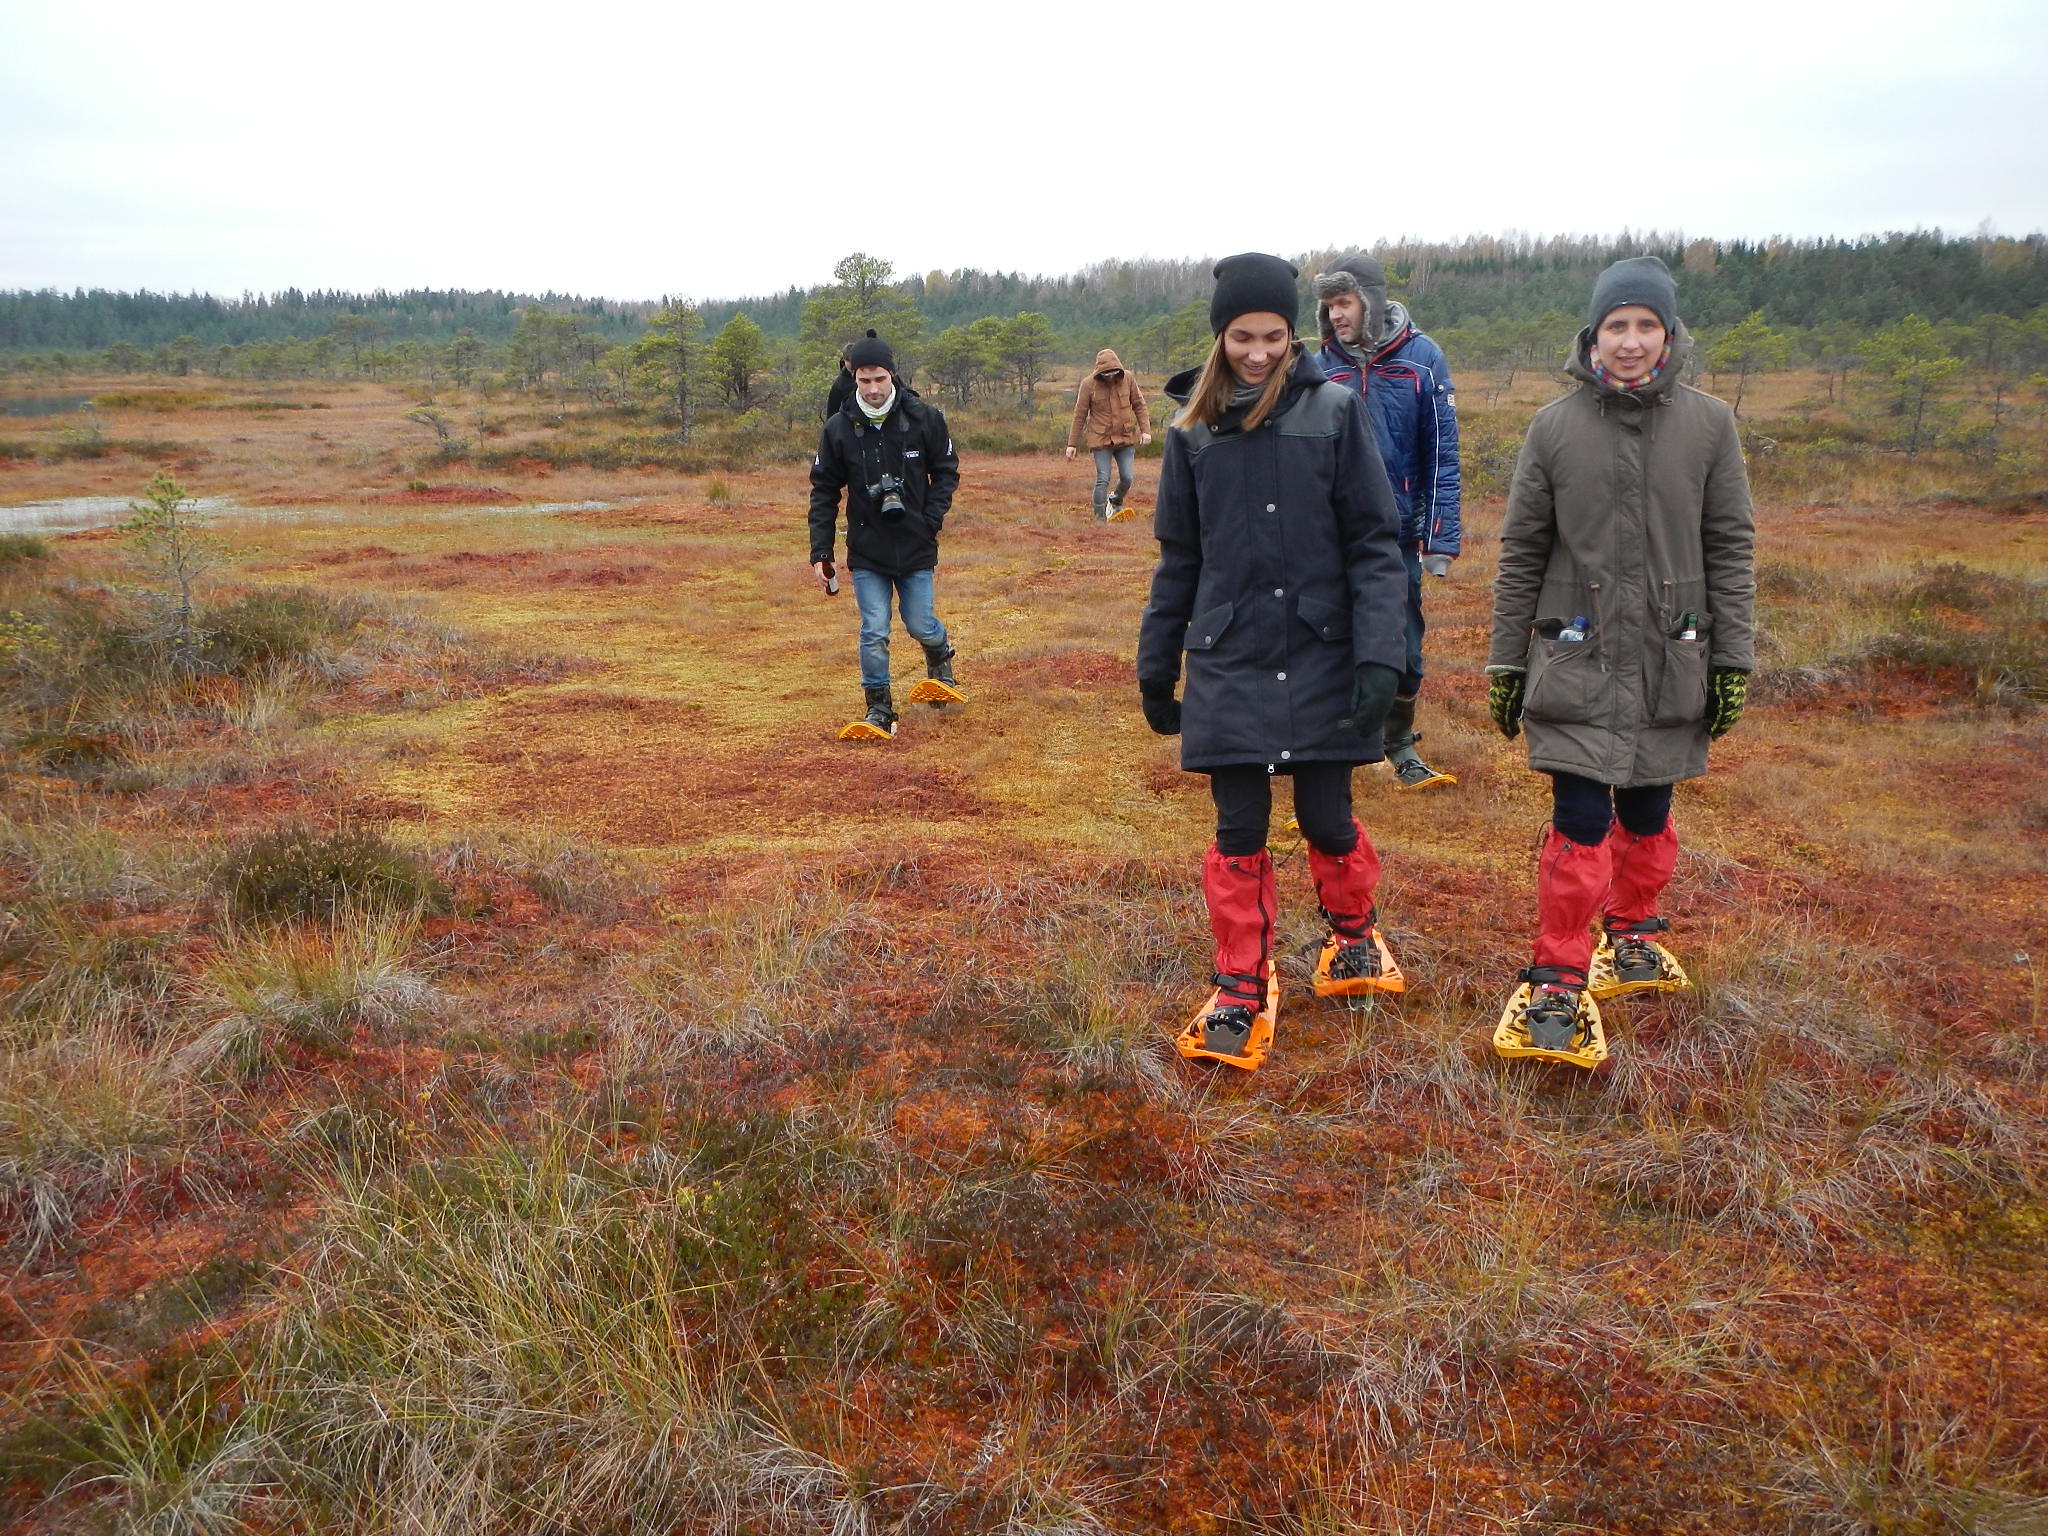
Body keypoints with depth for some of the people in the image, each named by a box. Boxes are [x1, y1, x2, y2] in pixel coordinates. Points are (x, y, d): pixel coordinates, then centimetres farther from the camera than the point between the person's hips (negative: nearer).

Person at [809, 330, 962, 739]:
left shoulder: (925, 418, -4)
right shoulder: (838, 429, -3)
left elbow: (946, 472, 6)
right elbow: (824, 492, 3)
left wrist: (932, 518, -8)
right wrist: (820, 552, -2)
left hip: (916, 547, 0)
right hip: (866, 550, 0)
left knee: (920, 625, 7)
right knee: (874, 632, -5)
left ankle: (940, 657, 42)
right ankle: (879, 710, 6)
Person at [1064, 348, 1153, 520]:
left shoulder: (1128, 379, -2)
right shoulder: (1088, 384, -9)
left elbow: (1140, 406, 6)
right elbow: (1079, 415, -3)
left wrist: (1145, 430, -4)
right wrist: (1071, 444, -3)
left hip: (1126, 437, 3)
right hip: (1100, 440, -2)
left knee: (1127, 478, 2)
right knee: (1102, 480, -5)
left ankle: (1116, 500, 33)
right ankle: (1100, 519, 6)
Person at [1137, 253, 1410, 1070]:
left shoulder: (1334, 413, -4)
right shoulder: (1193, 430, 4)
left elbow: (1375, 543, -4)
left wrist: (1379, 656, -13)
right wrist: (1155, 666, 13)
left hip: (1321, 661, -1)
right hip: (1227, 666, 2)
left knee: (1327, 818, 8)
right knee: (1239, 832, 5)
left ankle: (1353, 932, 38)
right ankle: (1240, 992, 20)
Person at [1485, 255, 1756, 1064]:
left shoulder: (1708, 424, 2)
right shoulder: (1555, 427, -1)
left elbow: (1730, 548, 4)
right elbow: (1521, 555, 3)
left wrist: (1733, 661, 0)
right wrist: (1505, 663, 3)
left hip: (1671, 663, 2)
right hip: (1578, 661, -2)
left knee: (1648, 816, 14)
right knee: (1581, 825, -7)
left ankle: (1631, 936, 37)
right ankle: (1557, 984, 3)